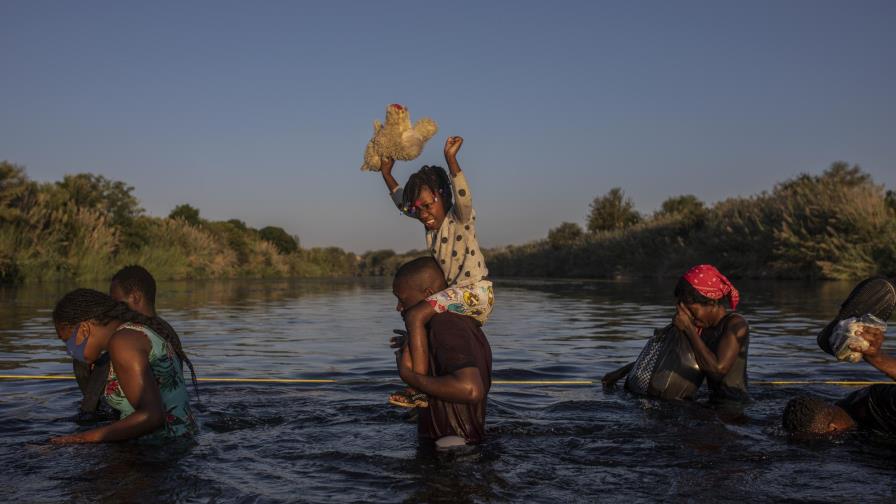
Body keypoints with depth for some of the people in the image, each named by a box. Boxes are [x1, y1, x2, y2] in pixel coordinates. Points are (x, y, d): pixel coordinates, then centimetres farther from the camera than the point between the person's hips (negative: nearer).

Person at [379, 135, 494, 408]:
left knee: (415, 316, -22)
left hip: (475, 290, -10)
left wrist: (451, 159, -40)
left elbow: (463, 197, -32)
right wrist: (386, 173, 18)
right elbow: (403, 201, 23)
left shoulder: (460, 218, -10)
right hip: (454, 293, 10)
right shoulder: (431, 222, 11)